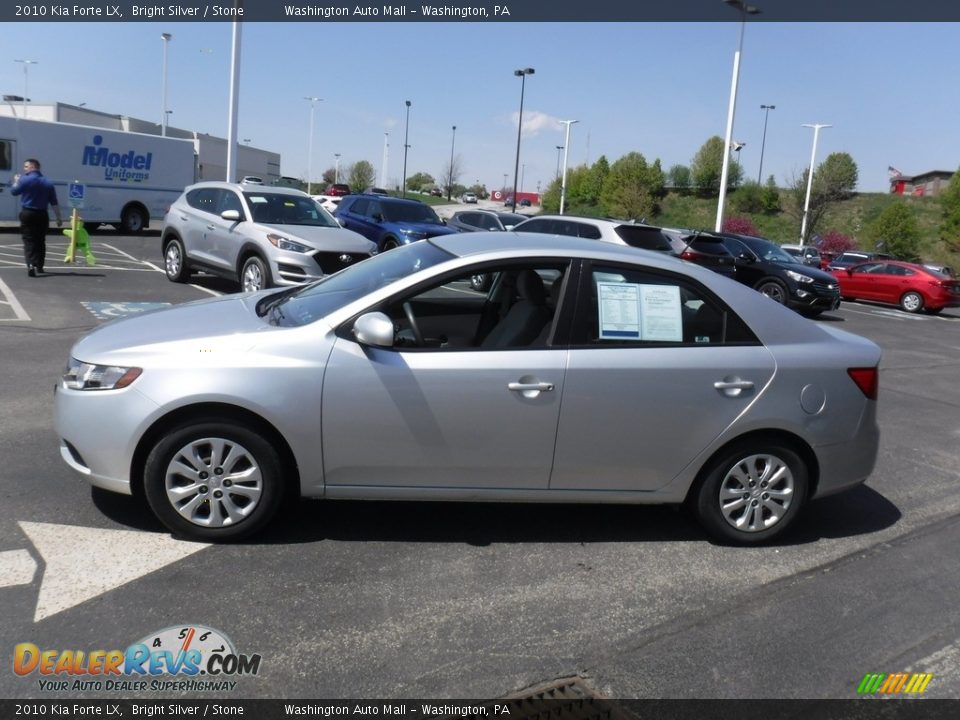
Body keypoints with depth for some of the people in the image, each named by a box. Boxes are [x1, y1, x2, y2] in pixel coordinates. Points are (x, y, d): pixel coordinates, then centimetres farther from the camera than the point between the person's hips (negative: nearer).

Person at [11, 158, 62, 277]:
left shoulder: (24, 180, -7)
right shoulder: (48, 183, 5)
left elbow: (14, 191, 8)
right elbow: (54, 203, 4)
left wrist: (16, 181, 26)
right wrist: (59, 217, 9)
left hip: (27, 214, -3)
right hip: (42, 215, 4)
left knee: (29, 240, -5)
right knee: (40, 240, 15)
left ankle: (31, 265, -23)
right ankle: (39, 266, 22)